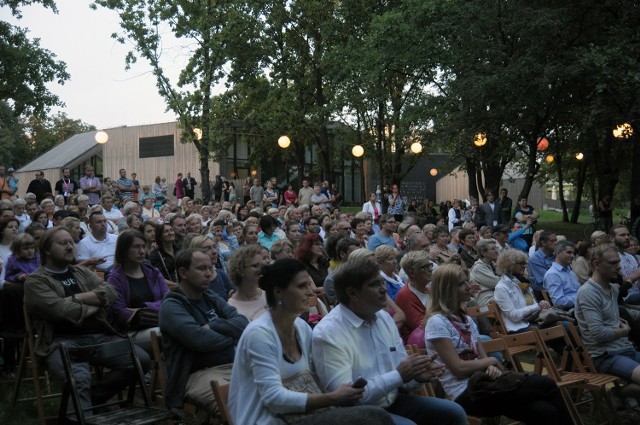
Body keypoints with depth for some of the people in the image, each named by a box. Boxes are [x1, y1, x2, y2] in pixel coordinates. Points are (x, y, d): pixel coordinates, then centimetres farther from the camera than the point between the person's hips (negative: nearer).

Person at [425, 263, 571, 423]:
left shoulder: (466, 319, 16)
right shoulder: (437, 322, -10)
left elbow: (481, 358, 12)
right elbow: (459, 369, -15)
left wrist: (491, 368, -11)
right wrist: (493, 361, -3)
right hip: (465, 394, -7)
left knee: (544, 411, -17)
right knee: (544, 384, -17)